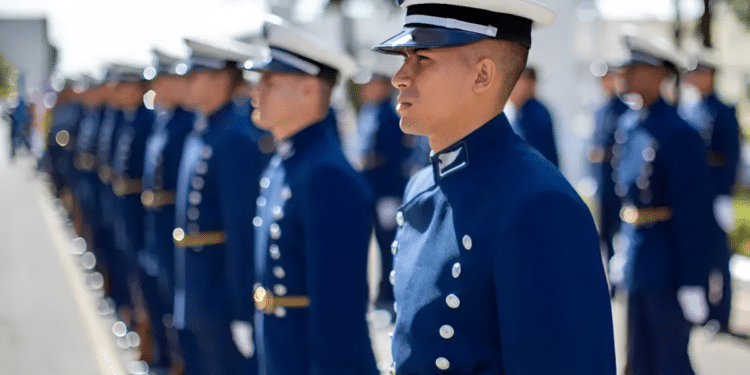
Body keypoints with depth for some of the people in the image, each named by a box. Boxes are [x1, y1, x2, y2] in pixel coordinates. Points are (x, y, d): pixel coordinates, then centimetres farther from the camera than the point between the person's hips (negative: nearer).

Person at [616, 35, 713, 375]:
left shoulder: (677, 133, -18)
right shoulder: (628, 124, 7)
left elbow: (692, 214, -19)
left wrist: (691, 284, -19)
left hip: (667, 268, -8)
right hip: (638, 265, 8)